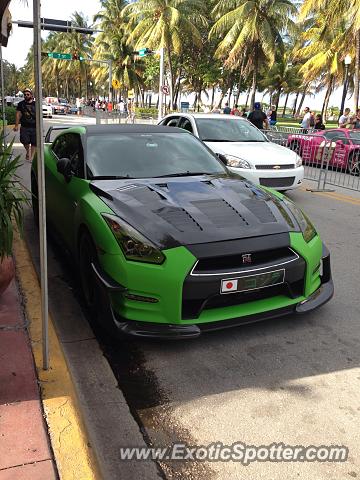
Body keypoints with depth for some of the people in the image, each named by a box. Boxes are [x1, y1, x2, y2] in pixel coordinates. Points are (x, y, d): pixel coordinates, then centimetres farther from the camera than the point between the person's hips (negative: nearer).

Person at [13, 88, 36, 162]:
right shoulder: (21, 104, 7)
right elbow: (18, 115, 6)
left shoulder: (35, 104, 5)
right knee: (25, 141, -10)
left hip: (34, 127, 0)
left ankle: (32, 156, 14)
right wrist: (16, 125, 0)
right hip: (24, 127, 0)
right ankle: (28, 151, 20)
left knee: (34, 143, 1)